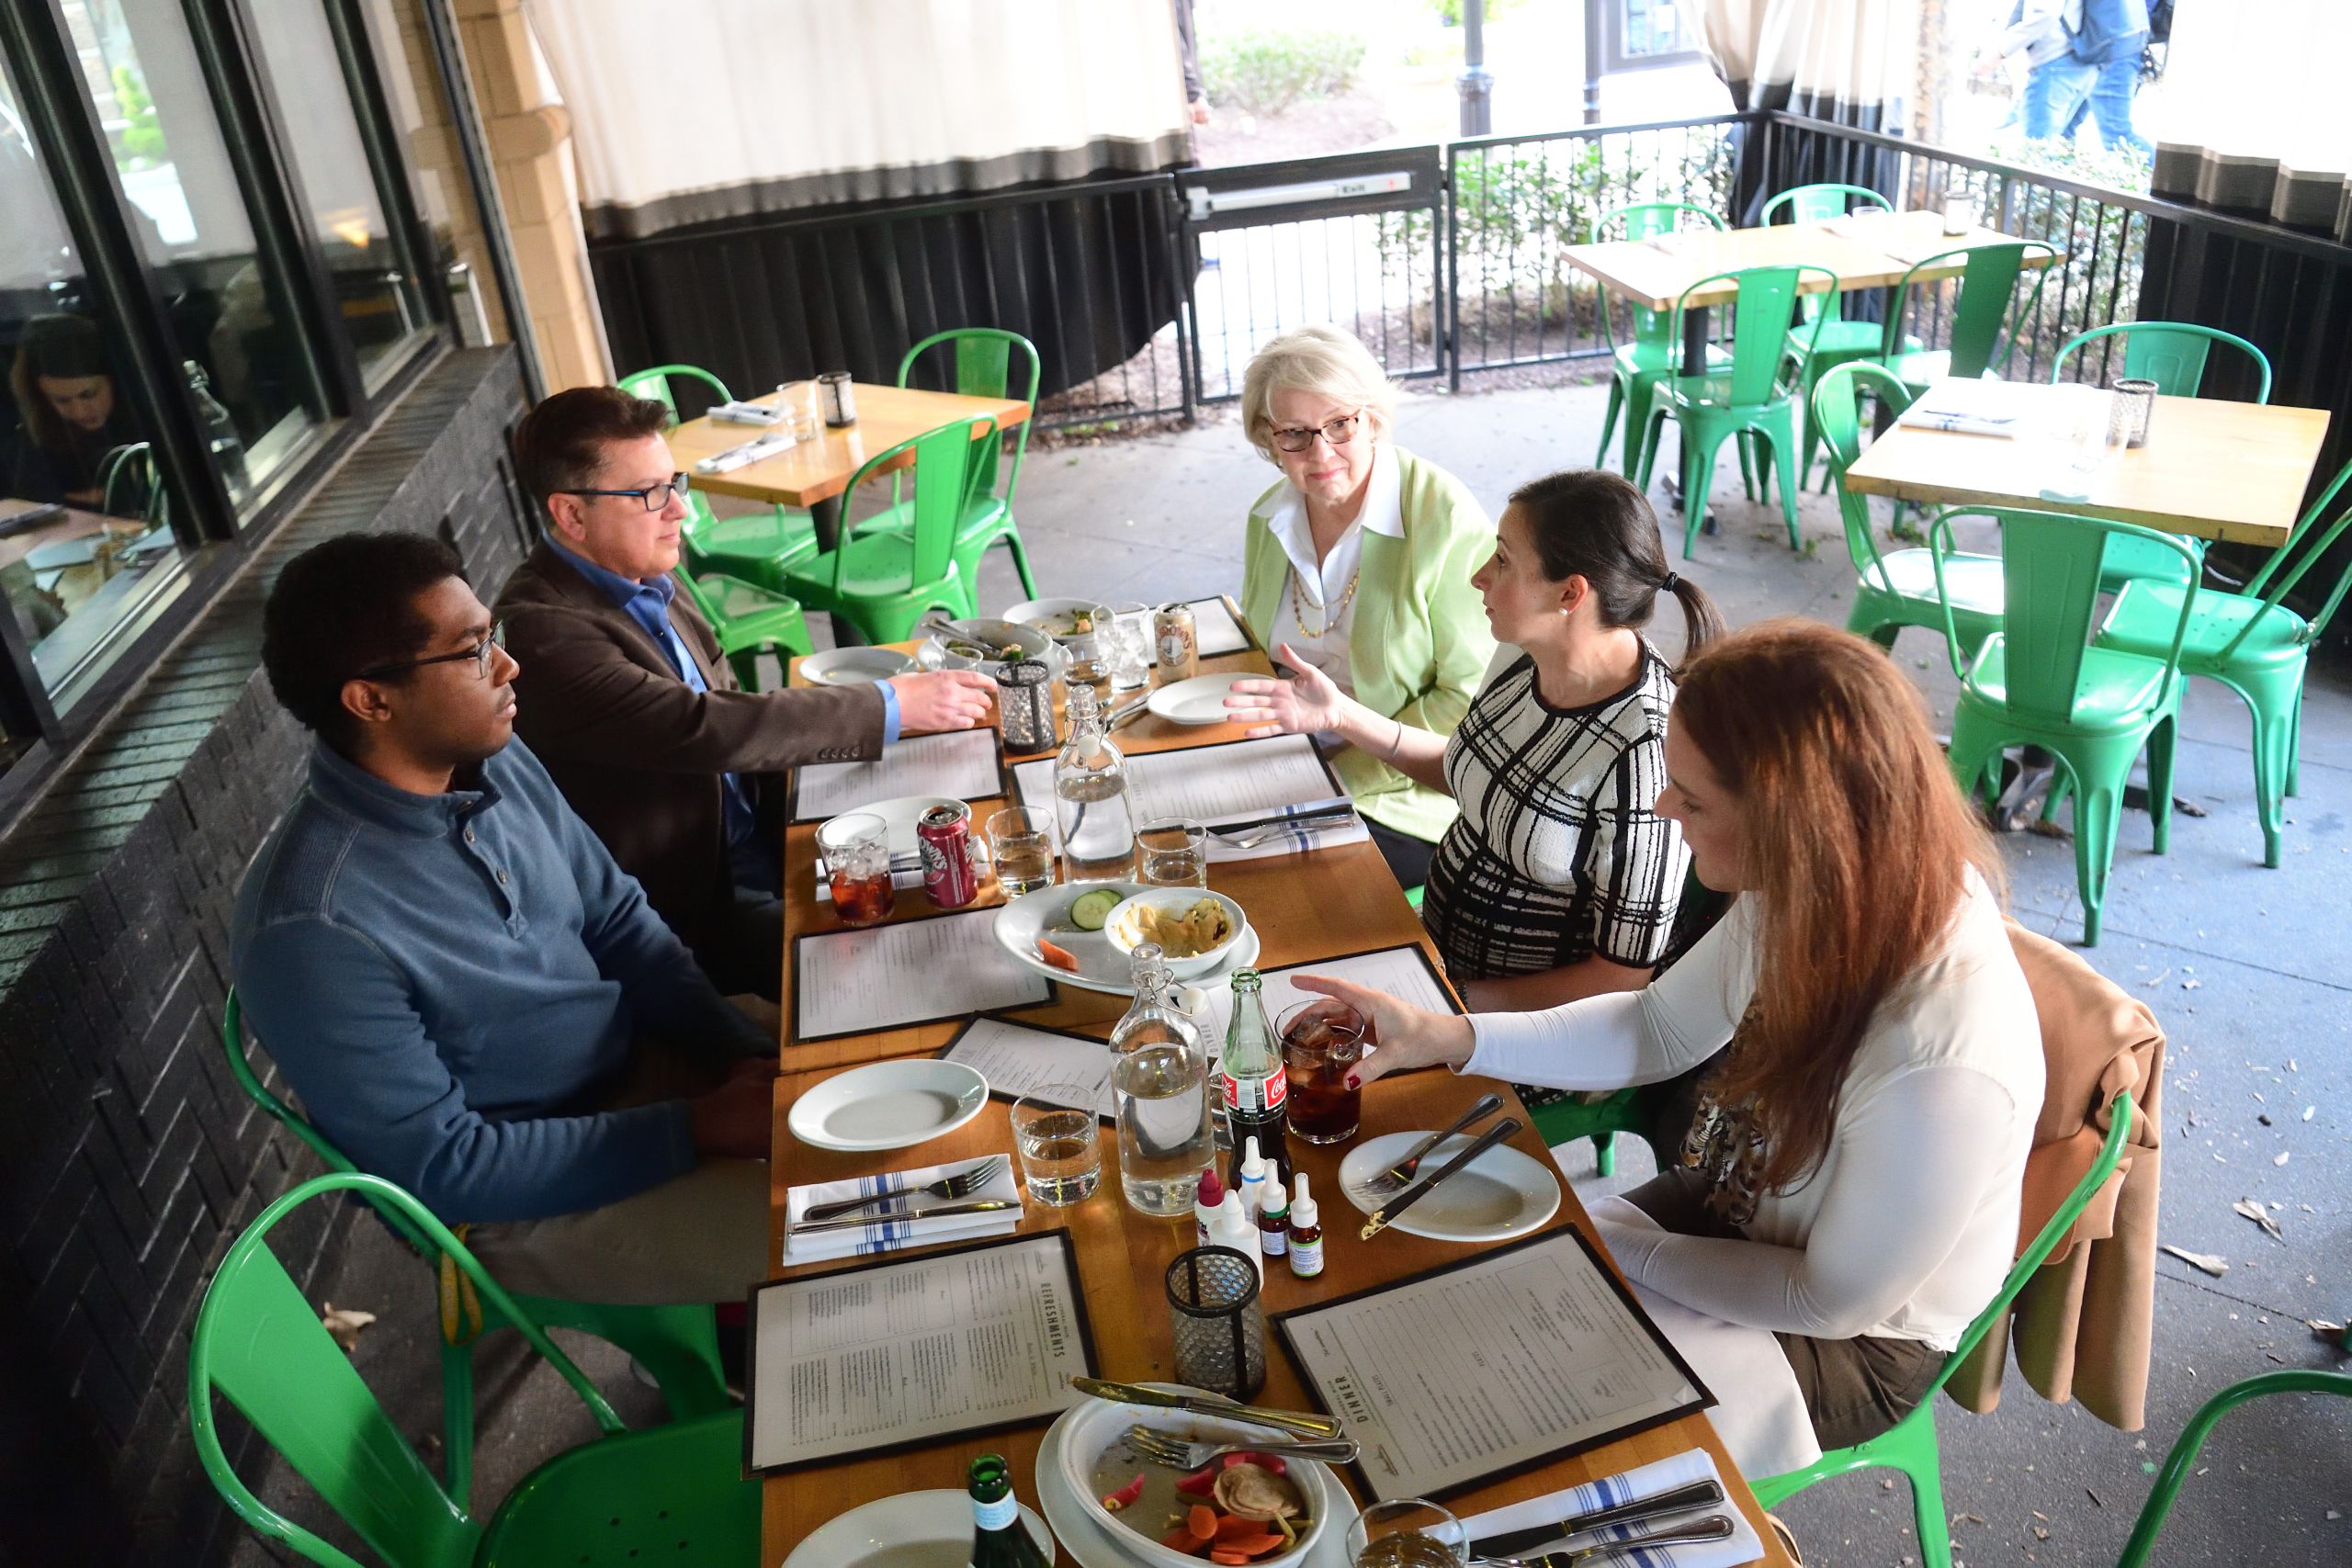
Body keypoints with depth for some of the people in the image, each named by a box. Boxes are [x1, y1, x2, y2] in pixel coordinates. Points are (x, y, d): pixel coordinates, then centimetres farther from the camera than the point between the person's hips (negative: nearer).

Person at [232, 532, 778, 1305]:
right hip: (519, 1198, -7)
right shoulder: (316, 931, -29)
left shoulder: (495, 760, -8)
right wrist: (696, 1130, -23)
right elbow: (440, 1165, -23)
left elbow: (619, 920, 3)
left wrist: (746, 1057, -10)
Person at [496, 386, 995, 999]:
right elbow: (700, 728, -29)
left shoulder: (646, 582, 5)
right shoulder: (542, 627, -23)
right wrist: (890, 706, -24)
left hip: (759, 850, 8)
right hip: (685, 908, -8)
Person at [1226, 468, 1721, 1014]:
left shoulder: (1644, 750, -28)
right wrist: (1341, 715, 5)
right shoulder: (1522, 656, -5)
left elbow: (1624, 975, -20)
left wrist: (1464, 1001, -17)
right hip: (1437, 942, 7)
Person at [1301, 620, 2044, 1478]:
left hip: (1854, 1343, -6)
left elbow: (1834, 1299, -23)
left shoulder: (1940, 1064, -39)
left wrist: (1630, 1255, -13)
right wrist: (1440, 1037, -11)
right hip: (1729, 1206, 6)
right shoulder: (1822, 891, -19)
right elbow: (1658, 1030, -3)